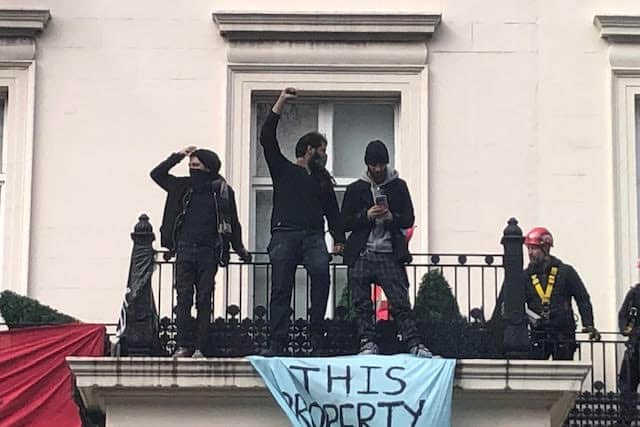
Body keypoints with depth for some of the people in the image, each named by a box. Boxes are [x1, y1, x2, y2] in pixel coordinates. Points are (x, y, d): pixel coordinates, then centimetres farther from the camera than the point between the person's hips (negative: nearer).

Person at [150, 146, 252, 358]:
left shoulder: (223, 191, 5)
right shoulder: (184, 187, 11)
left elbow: (233, 223, 13)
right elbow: (157, 174, 14)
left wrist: (240, 249, 15)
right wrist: (178, 156, 7)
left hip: (209, 252, -2)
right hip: (185, 250, 2)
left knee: (204, 301, -2)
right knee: (183, 299, -4)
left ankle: (200, 347, -1)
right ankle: (183, 345, -5)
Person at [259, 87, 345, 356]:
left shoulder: (322, 179, 26)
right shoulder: (283, 169, 17)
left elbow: (332, 210, 22)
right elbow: (267, 138, 6)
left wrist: (338, 238, 6)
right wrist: (280, 104, 2)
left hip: (313, 237, 2)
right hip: (284, 235, -2)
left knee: (321, 274, -24)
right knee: (281, 289, -8)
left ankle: (316, 335, -23)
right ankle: (278, 343, -9)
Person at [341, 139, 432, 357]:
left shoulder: (398, 186, 12)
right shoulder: (355, 189, 12)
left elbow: (409, 219, 9)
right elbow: (345, 223, 8)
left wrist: (392, 217, -12)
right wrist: (366, 216, -9)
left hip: (389, 255, -1)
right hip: (361, 255, 1)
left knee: (400, 301, -10)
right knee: (362, 304, -1)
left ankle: (415, 344, -15)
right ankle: (368, 343, 5)